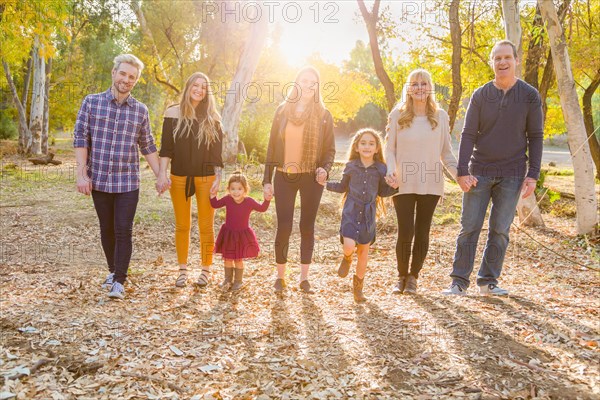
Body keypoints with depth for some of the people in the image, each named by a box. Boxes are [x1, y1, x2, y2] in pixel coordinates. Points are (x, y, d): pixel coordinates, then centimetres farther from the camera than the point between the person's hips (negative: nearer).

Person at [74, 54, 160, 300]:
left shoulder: (140, 110, 4)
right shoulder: (91, 102, 0)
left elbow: (148, 147, 11)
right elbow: (80, 139, -2)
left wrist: (160, 175, 8)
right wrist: (81, 175, -9)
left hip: (128, 183, 0)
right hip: (99, 180, 0)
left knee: (123, 231, -5)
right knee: (107, 230, 12)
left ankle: (119, 281, 2)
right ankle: (113, 270, 30)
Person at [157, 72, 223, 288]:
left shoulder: (212, 118, 3)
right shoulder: (173, 113, 2)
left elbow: (217, 151, 3)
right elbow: (166, 147, 1)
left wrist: (218, 178, -2)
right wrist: (162, 173, -8)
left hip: (205, 179, 0)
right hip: (179, 178, 0)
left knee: (206, 226, 4)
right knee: (182, 226, 8)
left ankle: (206, 270, 15)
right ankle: (182, 270, 18)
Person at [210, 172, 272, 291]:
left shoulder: (249, 201, -16)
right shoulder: (227, 199, -10)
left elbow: (262, 209, -6)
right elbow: (215, 205, 5)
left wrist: (267, 199, -21)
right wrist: (213, 196, -11)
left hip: (243, 234, -2)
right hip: (228, 234, 2)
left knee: (238, 259, 8)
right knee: (227, 259, 13)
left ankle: (238, 281, 26)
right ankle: (228, 279, 32)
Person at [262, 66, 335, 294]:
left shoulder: (323, 115, 3)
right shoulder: (283, 111, 6)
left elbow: (330, 150, 6)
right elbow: (272, 147, 7)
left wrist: (325, 169, -15)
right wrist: (267, 180, 2)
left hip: (311, 179, 0)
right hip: (284, 177, 0)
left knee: (307, 227, 6)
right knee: (284, 227, -4)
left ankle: (304, 278, 17)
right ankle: (280, 277, 12)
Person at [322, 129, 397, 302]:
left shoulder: (381, 169, 0)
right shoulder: (351, 166, -1)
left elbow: (382, 191, 12)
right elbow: (342, 187, 14)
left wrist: (393, 187, -6)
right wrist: (324, 183, 6)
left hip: (368, 216, 2)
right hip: (351, 213, -1)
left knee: (364, 252, 8)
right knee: (349, 246, -20)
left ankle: (358, 287, 27)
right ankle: (347, 258, 19)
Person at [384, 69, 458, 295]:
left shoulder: (440, 116, 6)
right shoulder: (397, 115, 2)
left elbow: (446, 152, 9)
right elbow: (389, 149, 4)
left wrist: (459, 174, -6)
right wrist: (390, 170, -15)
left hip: (430, 184, 2)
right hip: (404, 184, -1)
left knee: (422, 232, 6)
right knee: (405, 232, -4)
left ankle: (413, 277, 21)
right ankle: (402, 276, 17)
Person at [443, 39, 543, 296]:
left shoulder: (530, 96, 2)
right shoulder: (480, 95, 2)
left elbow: (535, 137, 3)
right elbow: (468, 134, 0)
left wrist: (533, 175, -4)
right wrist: (462, 171, -9)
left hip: (512, 175, 0)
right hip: (480, 171, 0)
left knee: (500, 230, 4)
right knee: (469, 227, 0)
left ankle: (488, 281, 15)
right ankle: (459, 281, 7)